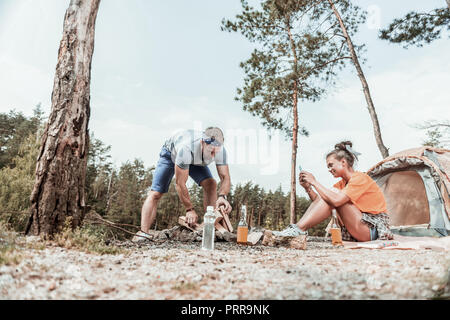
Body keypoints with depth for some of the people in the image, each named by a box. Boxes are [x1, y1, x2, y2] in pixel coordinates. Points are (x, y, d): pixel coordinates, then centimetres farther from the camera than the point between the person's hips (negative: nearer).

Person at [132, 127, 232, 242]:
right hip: (171, 154, -3)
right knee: (155, 193, -15)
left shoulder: (220, 149, -33)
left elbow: (225, 177, -26)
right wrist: (189, 209, -31)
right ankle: (143, 233, -15)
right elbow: (180, 183, -38)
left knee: (211, 184, -19)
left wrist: (222, 196, -47)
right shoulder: (186, 147, -46)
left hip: (195, 160, 4)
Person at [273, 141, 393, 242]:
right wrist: (308, 188, -14)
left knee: (333, 196, -22)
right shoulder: (341, 184, 12)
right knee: (328, 197, -6)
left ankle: (299, 230, -24)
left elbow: (336, 200, -30)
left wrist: (314, 182, -22)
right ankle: (298, 229, -15)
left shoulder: (360, 178, -14)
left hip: (373, 228, -8)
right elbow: (319, 202, 0)